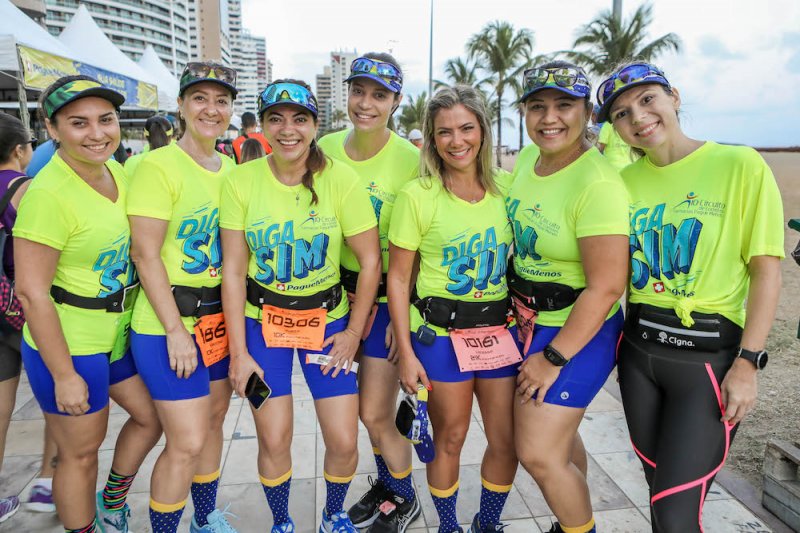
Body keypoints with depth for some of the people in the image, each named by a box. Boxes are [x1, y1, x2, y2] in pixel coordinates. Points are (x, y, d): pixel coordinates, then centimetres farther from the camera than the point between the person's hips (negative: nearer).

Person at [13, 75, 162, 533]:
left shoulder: (116, 172, 1)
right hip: (68, 343, -8)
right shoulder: (48, 194, -23)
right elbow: (32, 292, -22)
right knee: (81, 452, 11)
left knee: (152, 416, 20)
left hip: (120, 332, 8)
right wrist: (64, 375, -18)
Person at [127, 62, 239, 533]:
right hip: (168, 323, -6)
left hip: (220, 316, 6)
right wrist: (176, 330, -16)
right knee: (187, 442, -3)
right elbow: (145, 254, -14)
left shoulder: (231, 169, 8)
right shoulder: (159, 166, -11)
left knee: (213, 420, 18)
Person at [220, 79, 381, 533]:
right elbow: (234, 271, -6)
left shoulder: (341, 179, -13)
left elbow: (370, 261, -7)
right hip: (262, 320, 1)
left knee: (344, 442, 2)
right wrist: (239, 351, -6)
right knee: (274, 441, 6)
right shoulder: (242, 181, -9)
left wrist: (354, 332, -6)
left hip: (327, 319, 0)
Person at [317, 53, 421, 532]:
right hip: (342, 287, 5)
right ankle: (387, 483, 43)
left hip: (389, 296, -4)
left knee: (375, 415, 1)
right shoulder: (326, 148, -1)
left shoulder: (411, 160, -14)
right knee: (370, 409, 17)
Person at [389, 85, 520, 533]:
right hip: (439, 333, -3)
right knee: (449, 440, 12)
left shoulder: (507, 186, 1)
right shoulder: (417, 196, -9)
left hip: (499, 329, 4)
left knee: (508, 442, 11)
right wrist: (407, 353, -8)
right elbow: (398, 278, -6)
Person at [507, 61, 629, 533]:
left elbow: (606, 287, -24)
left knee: (538, 454, -2)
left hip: (578, 332, -7)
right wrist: (514, 311, 10)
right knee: (558, 433, 22)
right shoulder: (530, 163, 2)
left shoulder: (597, 184, -23)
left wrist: (553, 358, -18)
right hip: (530, 319, 8)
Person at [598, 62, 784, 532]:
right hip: (639, 348, 5)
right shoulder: (625, 180, 4)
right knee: (659, 487, 19)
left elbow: (767, 269, -8)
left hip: (709, 353, -4)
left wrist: (748, 363, -12)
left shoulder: (741, 166, -8)